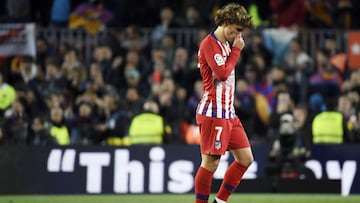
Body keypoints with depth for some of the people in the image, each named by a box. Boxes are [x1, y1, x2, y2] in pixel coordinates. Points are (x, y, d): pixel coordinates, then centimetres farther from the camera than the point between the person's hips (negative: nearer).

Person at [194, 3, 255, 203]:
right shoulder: (209, 44, -12)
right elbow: (222, 73, -21)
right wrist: (236, 50, -12)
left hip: (228, 113, 10)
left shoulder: (226, 44, 17)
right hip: (214, 113, -10)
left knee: (245, 158, 8)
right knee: (210, 163, -7)